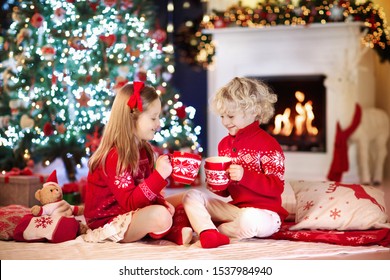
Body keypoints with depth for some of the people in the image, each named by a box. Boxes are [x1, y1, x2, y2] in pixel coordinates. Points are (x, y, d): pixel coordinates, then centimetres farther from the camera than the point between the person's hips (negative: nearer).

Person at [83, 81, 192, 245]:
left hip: (129, 212, 10)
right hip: (108, 222, -10)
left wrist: (161, 202, -8)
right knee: (160, 216, -28)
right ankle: (172, 235, 0)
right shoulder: (115, 157, -23)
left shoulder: (142, 149, 6)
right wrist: (159, 175, -37)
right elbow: (129, 202, -29)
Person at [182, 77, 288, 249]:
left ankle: (212, 230, -15)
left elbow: (276, 187, -17)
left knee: (248, 219, -41)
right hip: (235, 207, 7)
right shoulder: (225, 144, 12)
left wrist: (244, 176, -28)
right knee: (192, 196, -5)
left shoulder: (267, 144, -9)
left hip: (263, 213, -7)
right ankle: (208, 234, -32)